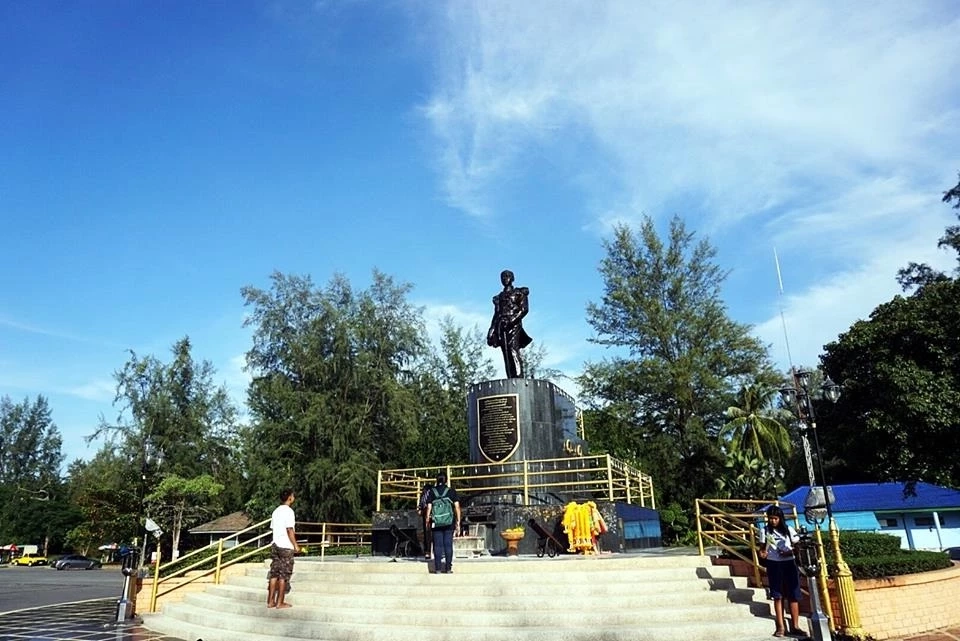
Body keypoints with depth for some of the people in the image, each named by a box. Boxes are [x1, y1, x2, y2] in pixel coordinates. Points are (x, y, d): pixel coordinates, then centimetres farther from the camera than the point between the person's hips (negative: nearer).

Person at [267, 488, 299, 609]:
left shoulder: (276, 511, 12)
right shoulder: (289, 511, -12)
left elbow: (272, 529, 15)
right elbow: (289, 530, -16)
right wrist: (295, 545, -11)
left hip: (275, 546, 8)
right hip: (286, 547, -8)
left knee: (274, 574, 9)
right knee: (284, 575, -1)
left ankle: (270, 601, 12)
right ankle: (280, 603, 2)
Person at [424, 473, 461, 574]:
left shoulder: (432, 492, 3)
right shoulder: (451, 491, 2)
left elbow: (429, 508, -1)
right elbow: (457, 507, -1)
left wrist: (427, 520, 9)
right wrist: (458, 522, 3)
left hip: (436, 523, 0)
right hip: (449, 523, 0)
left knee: (437, 545, 4)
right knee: (448, 544, 4)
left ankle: (438, 568, 4)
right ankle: (448, 568, 4)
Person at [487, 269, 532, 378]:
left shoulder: (519, 293, 11)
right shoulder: (499, 297, 26)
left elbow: (524, 309, -2)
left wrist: (513, 319, -17)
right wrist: (491, 330, 9)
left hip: (513, 325, -5)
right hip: (501, 327, 5)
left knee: (513, 351, -22)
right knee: (506, 355, -5)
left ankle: (519, 379, -29)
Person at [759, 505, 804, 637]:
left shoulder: (789, 530, 2)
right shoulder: (765, 530, 2)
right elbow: (763, 547, 6)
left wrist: (789, 552, -15)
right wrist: (762, 552, -17)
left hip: (789, 563, 0)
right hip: (773, 564, 0)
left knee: (793, 595, -1)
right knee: (777, 595, 0)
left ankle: (795, 626, 4)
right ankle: (781, 627, 3)